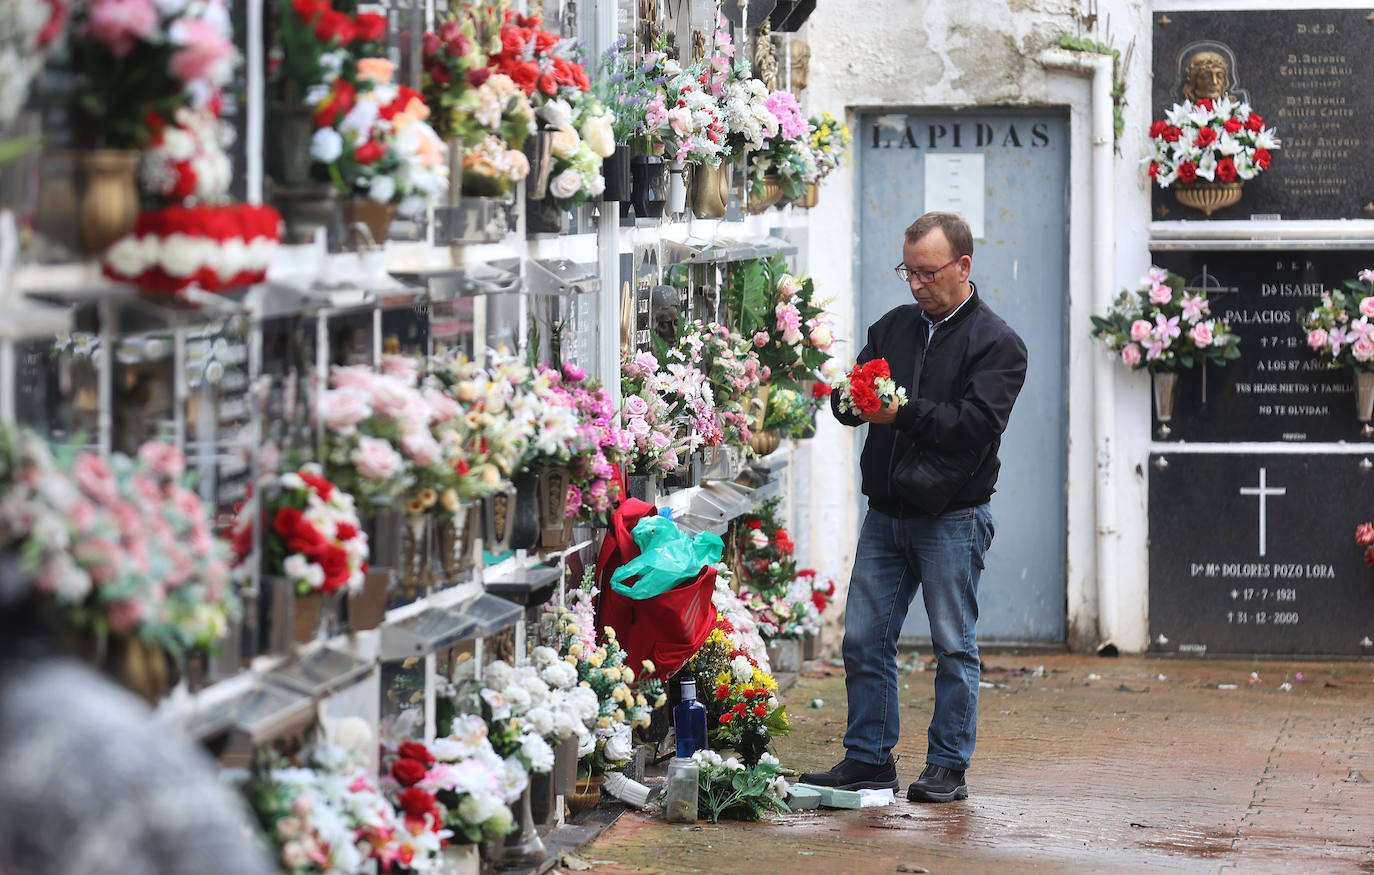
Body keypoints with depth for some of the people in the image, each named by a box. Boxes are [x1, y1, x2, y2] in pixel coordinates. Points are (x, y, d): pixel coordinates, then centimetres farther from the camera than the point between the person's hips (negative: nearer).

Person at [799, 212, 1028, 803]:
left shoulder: (996, 343, -4)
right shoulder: (894, 327, 14)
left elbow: (979, 423, -18)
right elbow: (847, 400, 15)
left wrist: (902, 413, -25)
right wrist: (852, 399, -9)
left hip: (951, 520, -6)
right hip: (885, 512, 6)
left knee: (954, 647, 1)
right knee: (864, 639, 5)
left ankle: (948, 766, 8)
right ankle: (868, 760, 13)